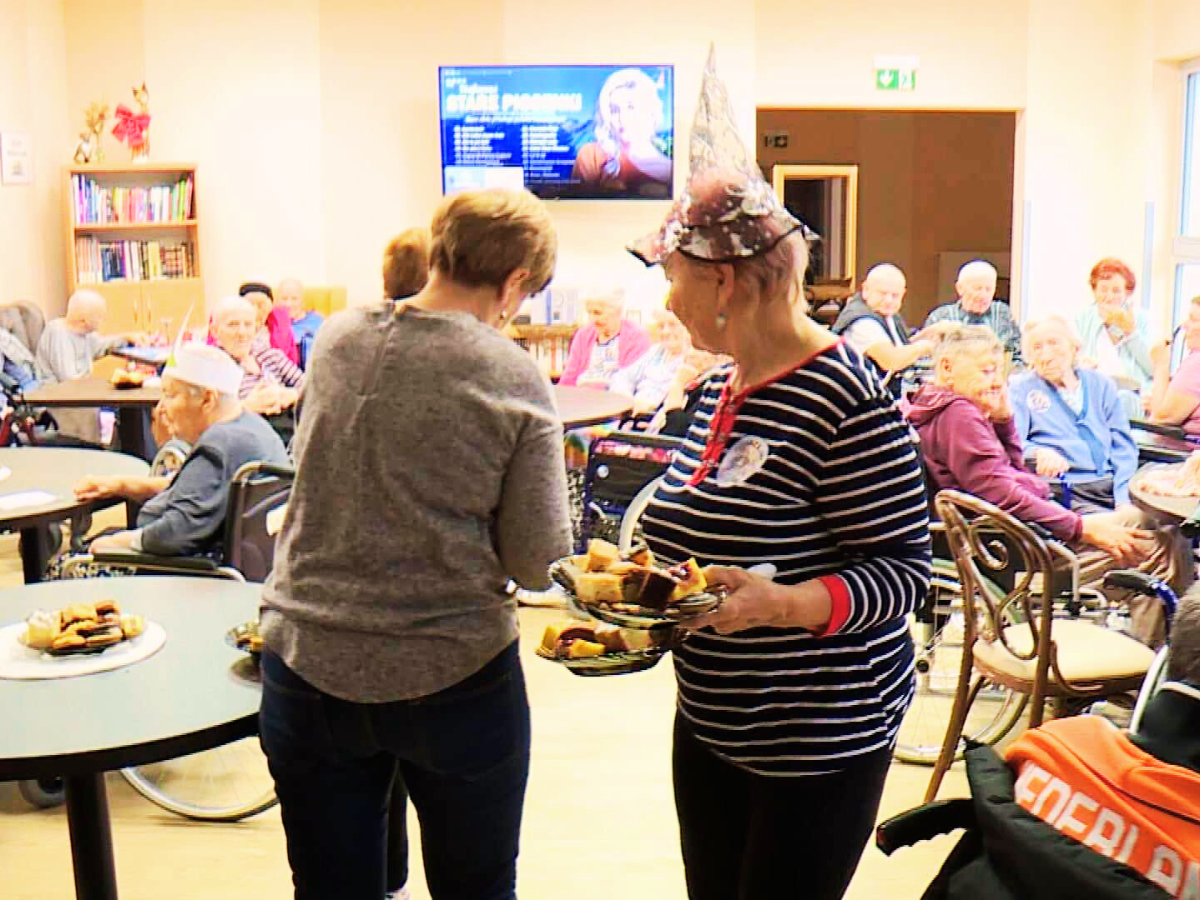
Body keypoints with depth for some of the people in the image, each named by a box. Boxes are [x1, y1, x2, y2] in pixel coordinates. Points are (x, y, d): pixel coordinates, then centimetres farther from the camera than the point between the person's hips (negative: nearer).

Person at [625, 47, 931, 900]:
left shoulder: (848, 397, -20)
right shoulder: (719, 387, 7)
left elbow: (905, 568, -19)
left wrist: (782, 604, -33)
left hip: (822, 736, -8)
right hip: (710, 722, 8)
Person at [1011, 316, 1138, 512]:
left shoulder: (1100, 384, 21)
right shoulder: (1021, 388, 12)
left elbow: (1123, 446, 15)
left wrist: (1124, 500, -1)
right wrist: (1038, 453, -27)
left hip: (1112, 484, 4)